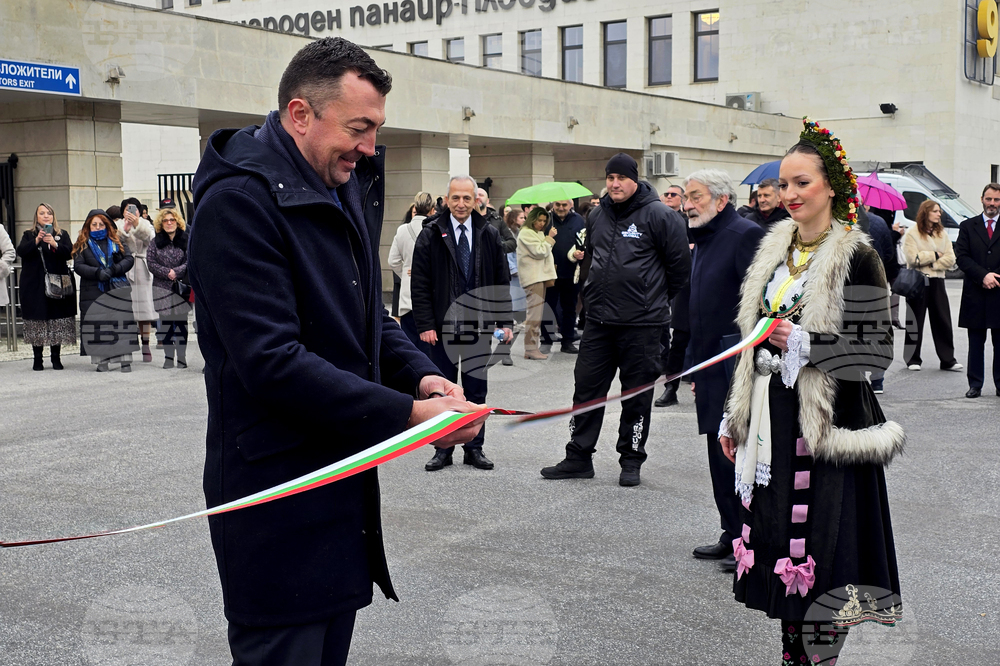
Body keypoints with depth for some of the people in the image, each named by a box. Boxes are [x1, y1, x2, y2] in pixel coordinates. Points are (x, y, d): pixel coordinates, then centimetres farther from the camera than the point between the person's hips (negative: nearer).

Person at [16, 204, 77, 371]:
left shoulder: (62, 235, 11)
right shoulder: (29, 235, 12)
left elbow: (69, 253, -3)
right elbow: (21, 251, -5)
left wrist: (54, 244, -19)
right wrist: (36, 241, -19)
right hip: (34, 285, 0)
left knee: (58, 321, -3)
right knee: (36, 320, -3)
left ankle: (56, 357, 5)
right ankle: (37, 358, 3)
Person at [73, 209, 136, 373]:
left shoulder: (117, 241, 13)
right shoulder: (82, 244, 9)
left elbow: (129, 259, 4)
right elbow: (78, 266, -1)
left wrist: (114, 270, -12)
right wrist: (97, 273, -17)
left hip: (118, 291, 0)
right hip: (93, 293, 0)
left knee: (122, 324, -5)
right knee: (97, 327, -2)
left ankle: (125, 360, -2)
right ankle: (102, 361, 3)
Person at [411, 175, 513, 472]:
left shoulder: (489, 234, 4)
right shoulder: (431, 235, -2)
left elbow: (502, 281, 7)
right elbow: (420, 284, -4)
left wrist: (505, 321, 1)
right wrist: (425, 324, -11)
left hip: (479, 326, 2)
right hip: (443, 325, -2)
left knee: (476, 390, 9)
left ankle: (474, 448, 19)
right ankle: (443, 449, 16)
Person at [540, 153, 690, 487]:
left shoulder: (658, 215, -8)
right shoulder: (597, 215, 10)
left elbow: (680, 262, -4)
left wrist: (656, 298, 4)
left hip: (641, 323, -5)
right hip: (598, 320, 6)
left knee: (637, 393, 5)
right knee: (586, 387, 7)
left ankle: (631, 460, 17)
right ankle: (579, 457, 16)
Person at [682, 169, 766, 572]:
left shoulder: (745, 235, -12)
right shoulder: (704, 241, 17)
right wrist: (696, 366, 19)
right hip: (711, 366, 9)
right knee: (720, 454, 13)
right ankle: (733, 535, 23)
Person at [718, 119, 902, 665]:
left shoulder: (855, 257, -8)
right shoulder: (774, 250, 12)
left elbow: (879, 348, -10)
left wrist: (805, 343, -20)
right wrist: (735, 418, 15)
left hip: (828, 420, -6)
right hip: (772, 418, 6)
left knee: (822, 551, -4)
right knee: (776, 534, 11)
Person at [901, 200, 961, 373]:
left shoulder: (942, 234, 12)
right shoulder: (912, 233, -2)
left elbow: (950, 259, 3)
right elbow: (913, 258, -14)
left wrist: (929, 263, -10)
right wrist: (935, 255, -5)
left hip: (937, 281, 4)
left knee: (943, 321, 2)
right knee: (915, 321, 2)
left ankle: (948, 359, 6)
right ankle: (913, 359, 10)